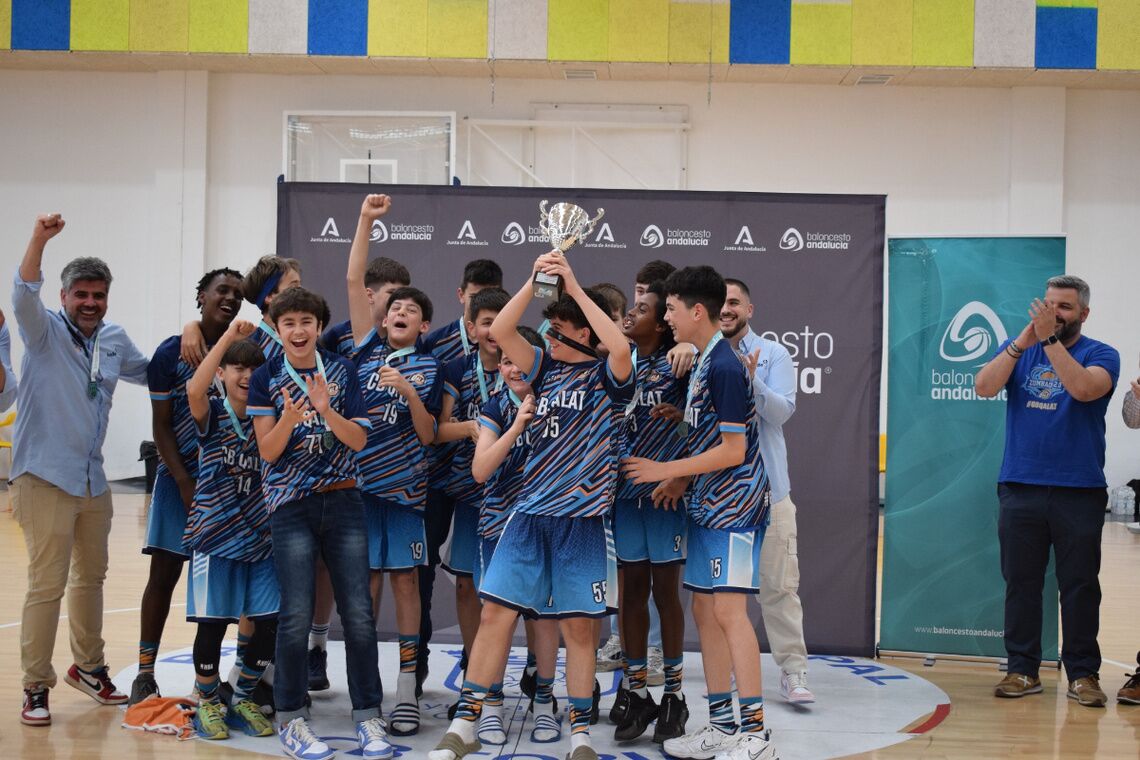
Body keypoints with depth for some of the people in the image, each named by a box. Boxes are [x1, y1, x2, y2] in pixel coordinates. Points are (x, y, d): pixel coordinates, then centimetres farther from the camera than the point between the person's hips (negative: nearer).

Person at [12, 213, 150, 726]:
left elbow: (151, 372, 27)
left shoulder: (115, 341, 10)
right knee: (47, 585, -6)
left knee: (91, 577, 18)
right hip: (46, 477, -6)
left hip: (93, 481, 6)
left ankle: (88, 667, 34)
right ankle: (36, 687, 3)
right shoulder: (45, 332, -5)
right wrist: (40, 240, -39)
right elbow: (24, 296, -25)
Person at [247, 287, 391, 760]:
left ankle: (368, 716, 10)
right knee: (296, 614, -6)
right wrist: (290, 417, -23)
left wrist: (326, 410, -16)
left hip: (343, 501, 2)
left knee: (359, 613, -1)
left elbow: (359, 440, 1)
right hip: (291, 506, -2)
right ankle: (290, 718, 10)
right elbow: (268, 451, -4)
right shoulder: (266, 378, 1)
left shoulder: (341, 371, 6)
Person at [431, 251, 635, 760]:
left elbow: (621, 348, -24)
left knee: (579, 624, 2)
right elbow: (500, 332, 1)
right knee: (496, 610, 0)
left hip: (583, 517, -4)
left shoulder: (607, 376, -1)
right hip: (531, 512, 4)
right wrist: (535, 280, -10)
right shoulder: (546, 368, 11)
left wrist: (574, 286, -22)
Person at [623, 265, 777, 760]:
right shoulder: (703, 362, 12)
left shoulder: (724, 366, -17)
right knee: (704, 609, 9)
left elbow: (733, 450, -19)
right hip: (707, 504, 10)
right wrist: (681, 479, 7)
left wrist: (665, 471, -14)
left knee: (728, 610, -10)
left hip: (734, 505, -10)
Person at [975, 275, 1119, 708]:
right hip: (1020, 488, 2)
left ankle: (1082, 674, 10)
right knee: (1020, 583, 6)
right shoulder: (1018, 350, 10)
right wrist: (1024, 339, -14)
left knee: (1080, 586, 2)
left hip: (1079, 491, -2)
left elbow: (1084, 388, -20)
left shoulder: (1100, 355, 1)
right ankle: (1022, 670, 13)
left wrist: (1050, 339, -21)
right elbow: (984, 387, -7)